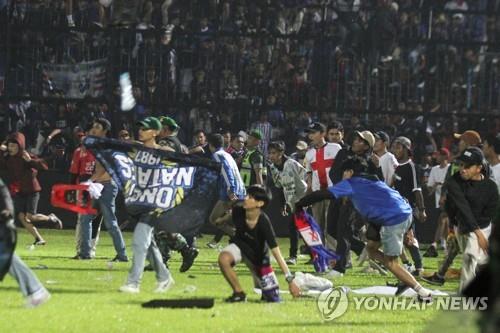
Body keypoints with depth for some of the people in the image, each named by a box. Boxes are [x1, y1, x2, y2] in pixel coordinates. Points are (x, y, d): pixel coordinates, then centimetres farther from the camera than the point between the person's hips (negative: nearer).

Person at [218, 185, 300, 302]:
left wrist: (290, 280, -40)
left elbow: (276, 253, -36)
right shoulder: (238, 212, -25)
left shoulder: (263, 223, -35)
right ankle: (239, 293, -13)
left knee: (273, 299, 1)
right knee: (223, 258, -36)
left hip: (258, 256, -2)